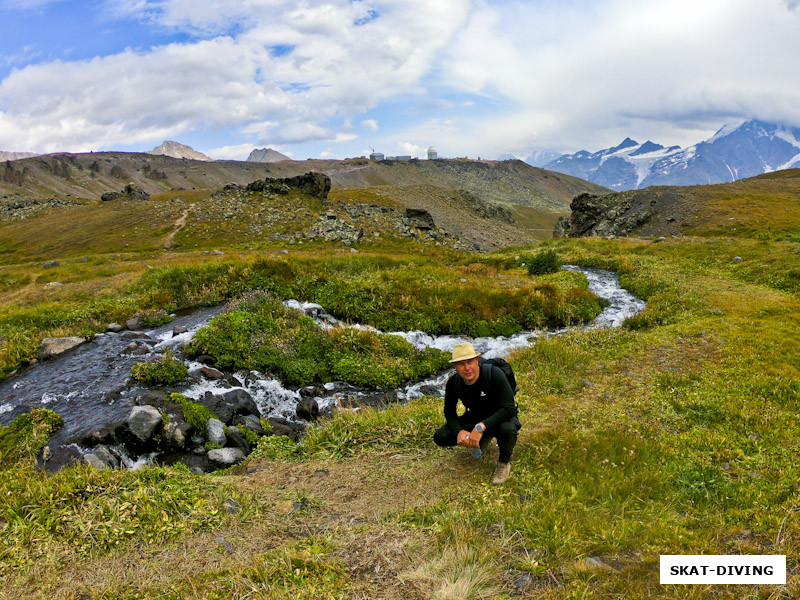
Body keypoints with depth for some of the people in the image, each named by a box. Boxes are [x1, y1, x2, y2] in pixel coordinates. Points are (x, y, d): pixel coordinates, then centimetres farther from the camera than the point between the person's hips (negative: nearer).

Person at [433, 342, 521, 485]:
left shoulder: (494, 374, -28)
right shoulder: (453, 383, -14)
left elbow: (509, 408, -33)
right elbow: (449, 411, 0)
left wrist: (481, 427, -42)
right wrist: (459, 431, -21)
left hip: (498, 418, -5)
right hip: (475, 418, 5)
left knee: (507, 429, -41)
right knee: (440, 437, -14)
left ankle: (504, 462, -6)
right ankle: (484, 438, 13)